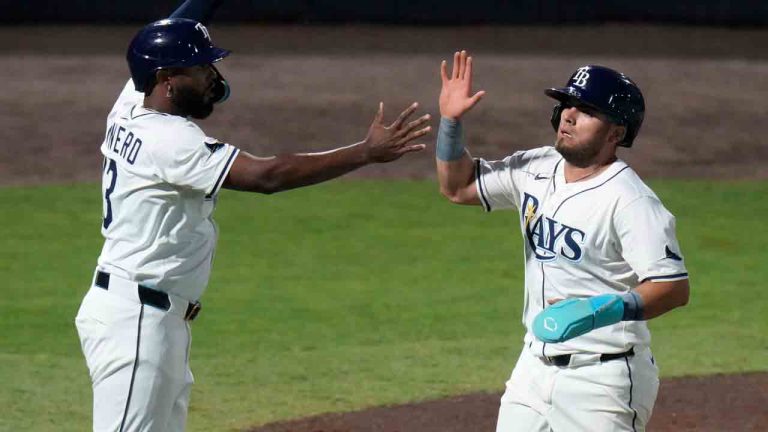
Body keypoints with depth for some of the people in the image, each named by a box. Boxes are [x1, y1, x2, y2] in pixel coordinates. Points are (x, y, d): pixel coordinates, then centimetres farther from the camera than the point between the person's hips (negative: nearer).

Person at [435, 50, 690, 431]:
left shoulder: (630, 200, -17)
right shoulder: (535, 170, 6)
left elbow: (674, 287, -23)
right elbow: (458, 186, 17)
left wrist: (603, 311, -36)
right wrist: (450, 121, 2)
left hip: (603, 381, -8)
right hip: (535, 367, 8)